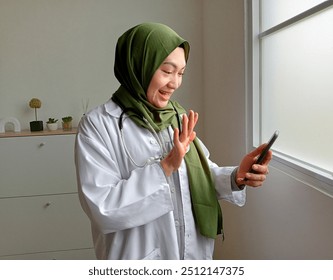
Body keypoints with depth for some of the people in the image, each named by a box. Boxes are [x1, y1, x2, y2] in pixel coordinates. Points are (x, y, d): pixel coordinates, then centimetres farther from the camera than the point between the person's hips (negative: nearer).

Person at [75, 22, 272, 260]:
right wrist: (165, 167, -27)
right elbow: (102, 208, -23)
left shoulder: (178, 117, 2)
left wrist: (236, 177, -17)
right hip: (139, 257, -5)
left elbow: (202, 175, 1)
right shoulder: (98, 124, -16)